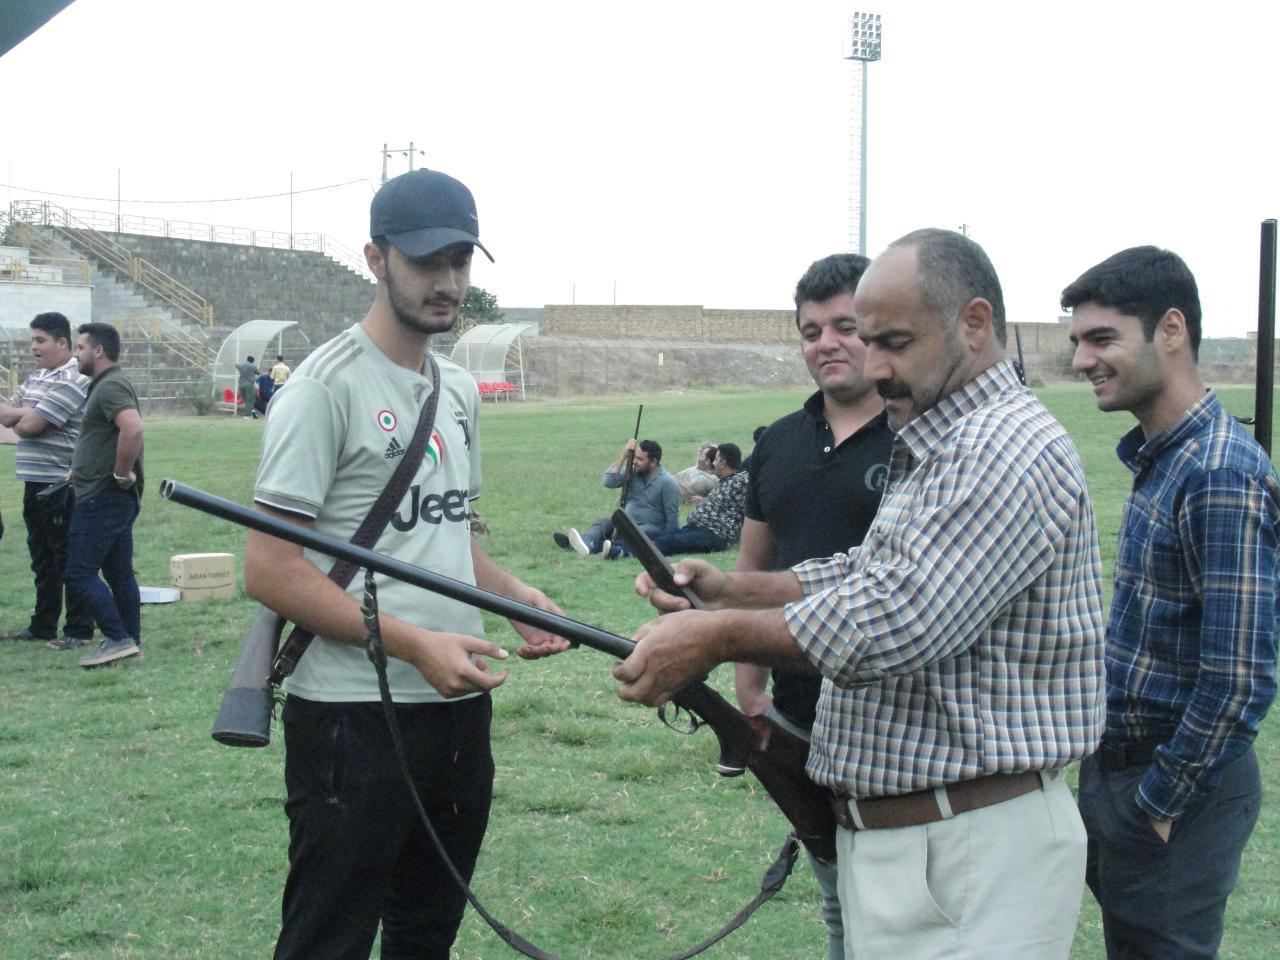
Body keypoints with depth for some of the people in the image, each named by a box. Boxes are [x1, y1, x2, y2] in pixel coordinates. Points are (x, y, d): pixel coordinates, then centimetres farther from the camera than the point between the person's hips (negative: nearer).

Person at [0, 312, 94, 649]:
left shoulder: (72, 381, -16)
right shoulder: (36, 378, 15)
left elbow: (30, 426, -20)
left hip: (61, 483, -9)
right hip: (36, 481, 9)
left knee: (69, 558, -2)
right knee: (42, 556, 16)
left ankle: (79, 631, 4)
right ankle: (43, 625, 26)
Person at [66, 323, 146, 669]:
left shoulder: (110, 387, -16)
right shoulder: (106, 384, 17)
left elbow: (133, 429, -33)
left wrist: (122, 474, -23)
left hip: (102, 497, -10)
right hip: (112, 497, 10)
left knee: (79, 573, -7)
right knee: (119, 573, 12)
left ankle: (118, 639, -6)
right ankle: (131, 642, 17)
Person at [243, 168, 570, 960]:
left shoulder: (461, 391, 13)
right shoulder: (328, 385, -12)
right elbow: (270, 570, -16)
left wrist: (515, 593, 3)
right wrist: (414, 644, -23)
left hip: (460, 708, 8)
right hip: (354, 717, -8)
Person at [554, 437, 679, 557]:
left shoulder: (667, 482, -10)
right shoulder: (632, 472, 6)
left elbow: (672, 519, -10)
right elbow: (608, 482, -9)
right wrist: (623, 455, -11)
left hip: (653, 531, -6)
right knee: (603, 522, -18)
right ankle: (587, 543, -52)